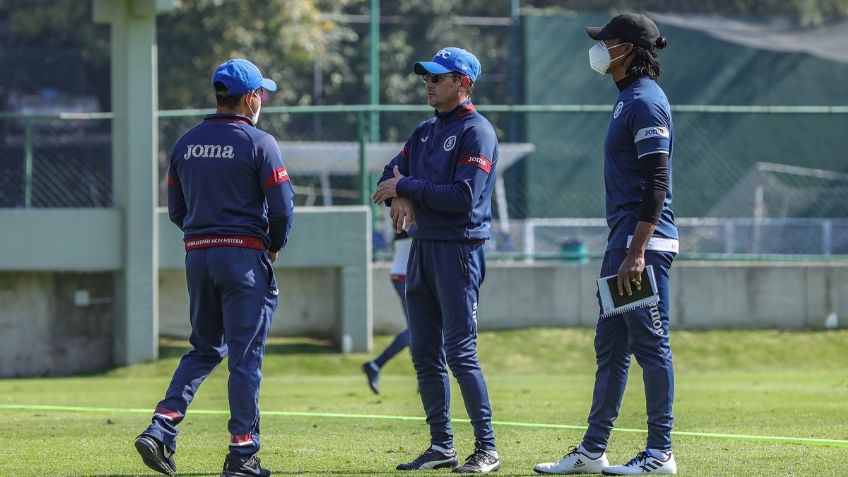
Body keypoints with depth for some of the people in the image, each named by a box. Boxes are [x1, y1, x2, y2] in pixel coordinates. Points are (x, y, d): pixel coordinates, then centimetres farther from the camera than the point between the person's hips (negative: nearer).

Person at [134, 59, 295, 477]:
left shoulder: (186, 143, 9)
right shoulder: (259, 144, -8)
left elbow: (176, 210, 12)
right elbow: (282, 207, -11)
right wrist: (273, 247, 6)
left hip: (197, 254, 6)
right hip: (245, 257, -5)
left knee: (204, 349, 15)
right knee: (245, 355, 0)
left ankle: (161, 430, 0)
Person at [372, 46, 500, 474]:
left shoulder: (476, 132, -9)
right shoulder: (426, 131, 18)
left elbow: (464, 196, -19)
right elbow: (390, 175, 14)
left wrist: (407, 187, -14)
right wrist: (400, 195, -9)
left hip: (458, 248, -9)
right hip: (422, 244, 9)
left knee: (460, 352, -12)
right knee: (425, 354, 9)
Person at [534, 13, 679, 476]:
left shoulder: (646, 101, -14)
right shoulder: (627, 99, 17)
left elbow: (657, 181, -20)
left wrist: (637, 252, -24)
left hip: (644, 241, -11)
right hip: (623, 240, 11)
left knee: (650, 344, -6)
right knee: (610, 345, 13)